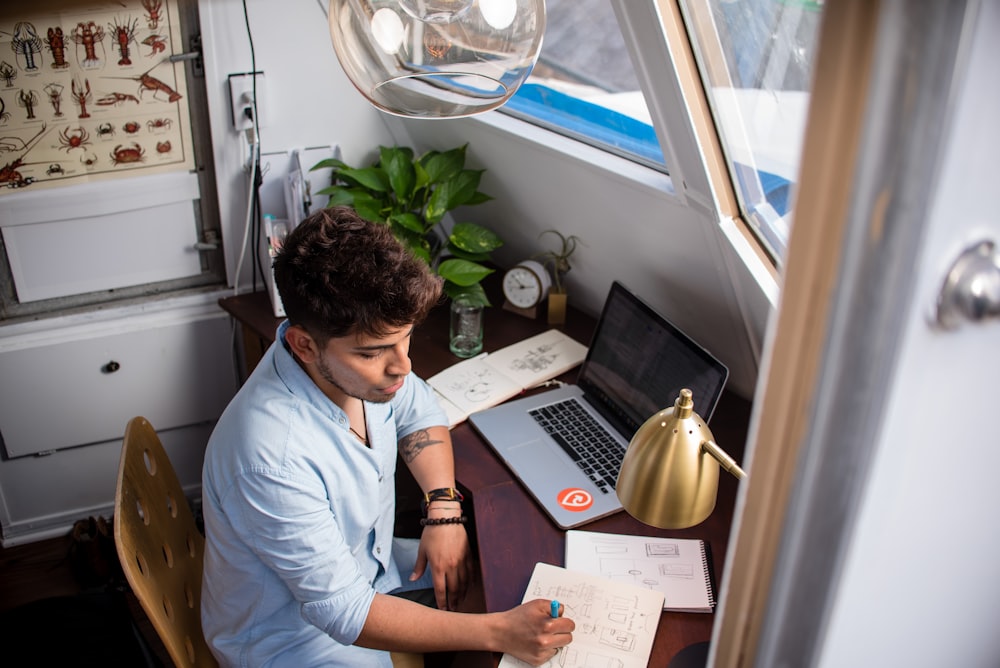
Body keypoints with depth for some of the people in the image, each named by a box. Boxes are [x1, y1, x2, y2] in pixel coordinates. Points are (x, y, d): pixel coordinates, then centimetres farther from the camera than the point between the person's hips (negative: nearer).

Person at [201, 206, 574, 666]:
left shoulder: (358, 353, -17)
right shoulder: (272, 456, -38)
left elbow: (419, 414, 4)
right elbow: (342, 612, -31)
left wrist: (443, 510, -12)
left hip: (365, 566, 7)